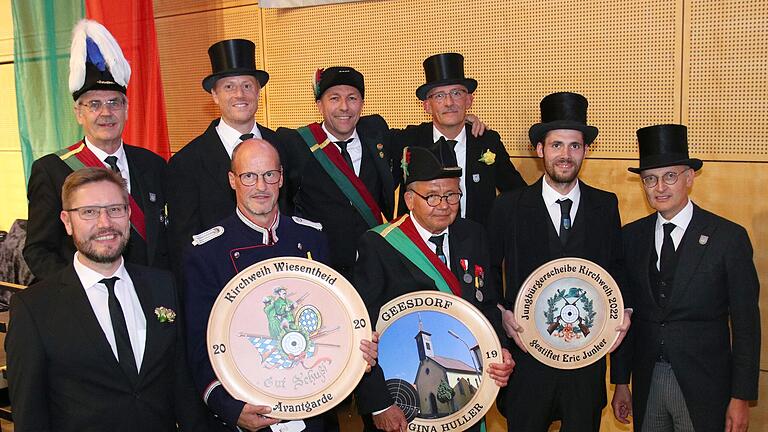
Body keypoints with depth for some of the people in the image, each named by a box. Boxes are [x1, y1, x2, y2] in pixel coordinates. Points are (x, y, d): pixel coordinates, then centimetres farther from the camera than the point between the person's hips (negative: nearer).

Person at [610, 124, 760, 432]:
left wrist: (741, 398, -7)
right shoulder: (631, 236, 3)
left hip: (704, 385, -3)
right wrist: (621, 382, 7)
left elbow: (746, 324, -6)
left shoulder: (728, 237, -7)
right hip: (646, 381, 3)